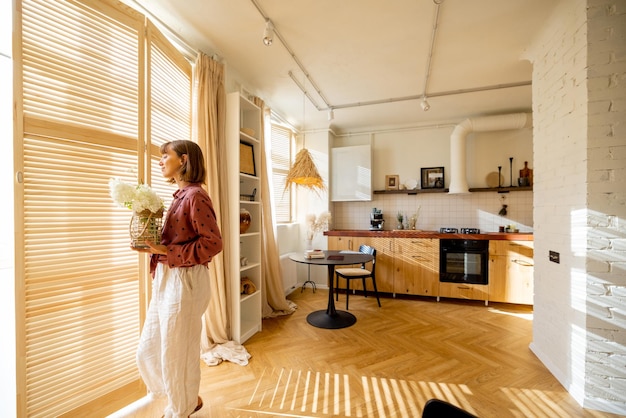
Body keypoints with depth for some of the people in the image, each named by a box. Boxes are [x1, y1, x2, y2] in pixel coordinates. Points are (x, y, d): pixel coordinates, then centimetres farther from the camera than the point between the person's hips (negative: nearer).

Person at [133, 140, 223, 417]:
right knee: (147, 353, 21)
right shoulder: (180, 196, 13)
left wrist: (165, 251, -19)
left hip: (185, 283, -10)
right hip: (166, 281, 10)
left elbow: (213, 243, -21)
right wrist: (154, 245, 2)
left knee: (177, 356, 9)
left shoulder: (195, 195, -15)